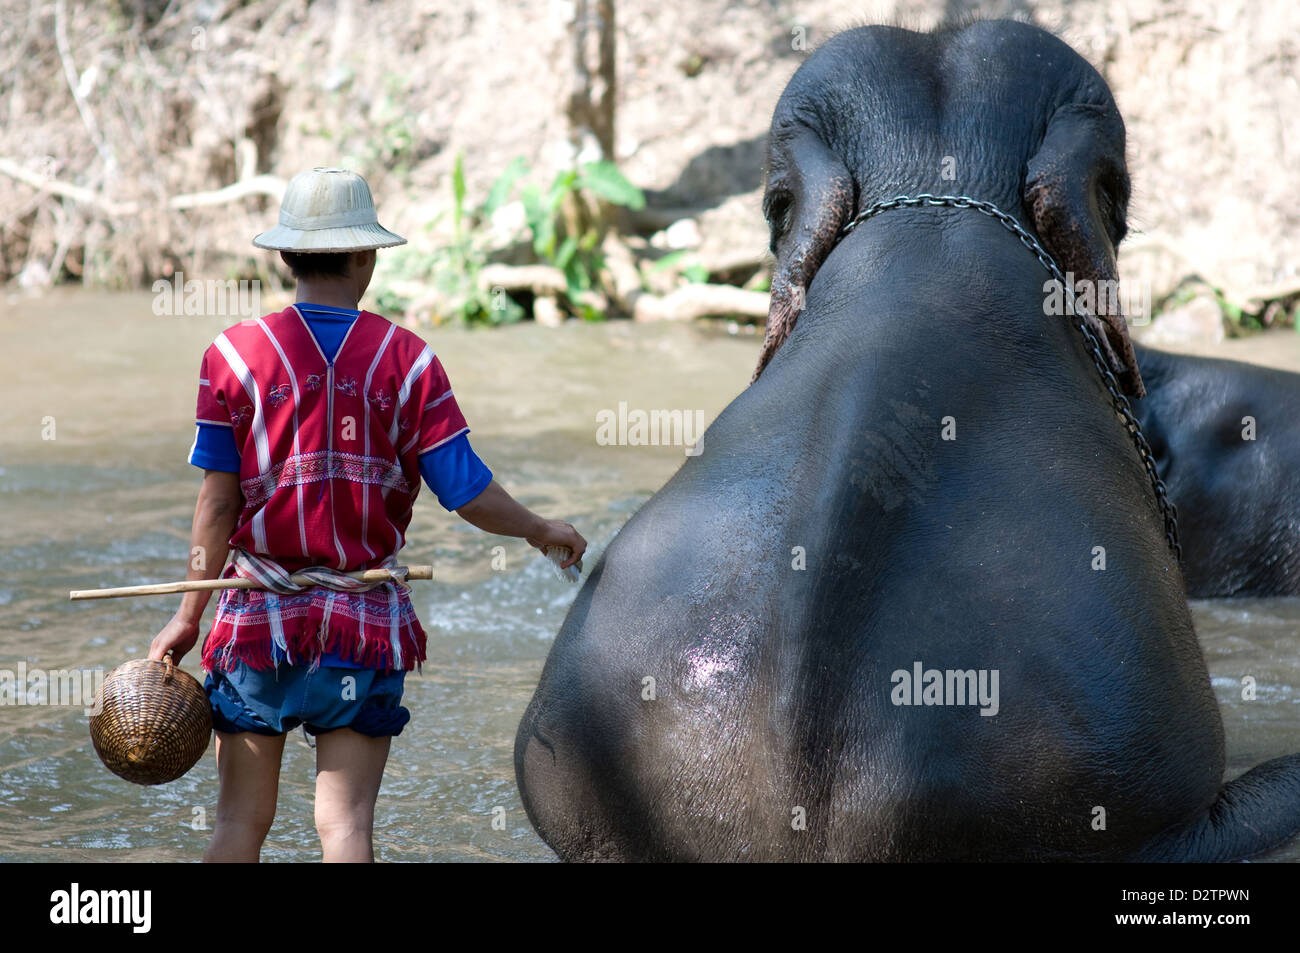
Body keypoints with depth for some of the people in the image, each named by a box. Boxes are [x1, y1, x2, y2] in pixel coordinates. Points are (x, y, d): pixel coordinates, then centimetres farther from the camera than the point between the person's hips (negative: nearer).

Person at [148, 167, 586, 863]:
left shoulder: (235, 354, -3)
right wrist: (545, 532, 15)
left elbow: (219, 500, -4)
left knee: (241, 821, 8)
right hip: (368, 621, 0)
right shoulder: (408, 360, -2)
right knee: (345, 823, 2)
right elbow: (468, 493, -3)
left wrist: (188, 616, 2)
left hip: (260, 616, 0)